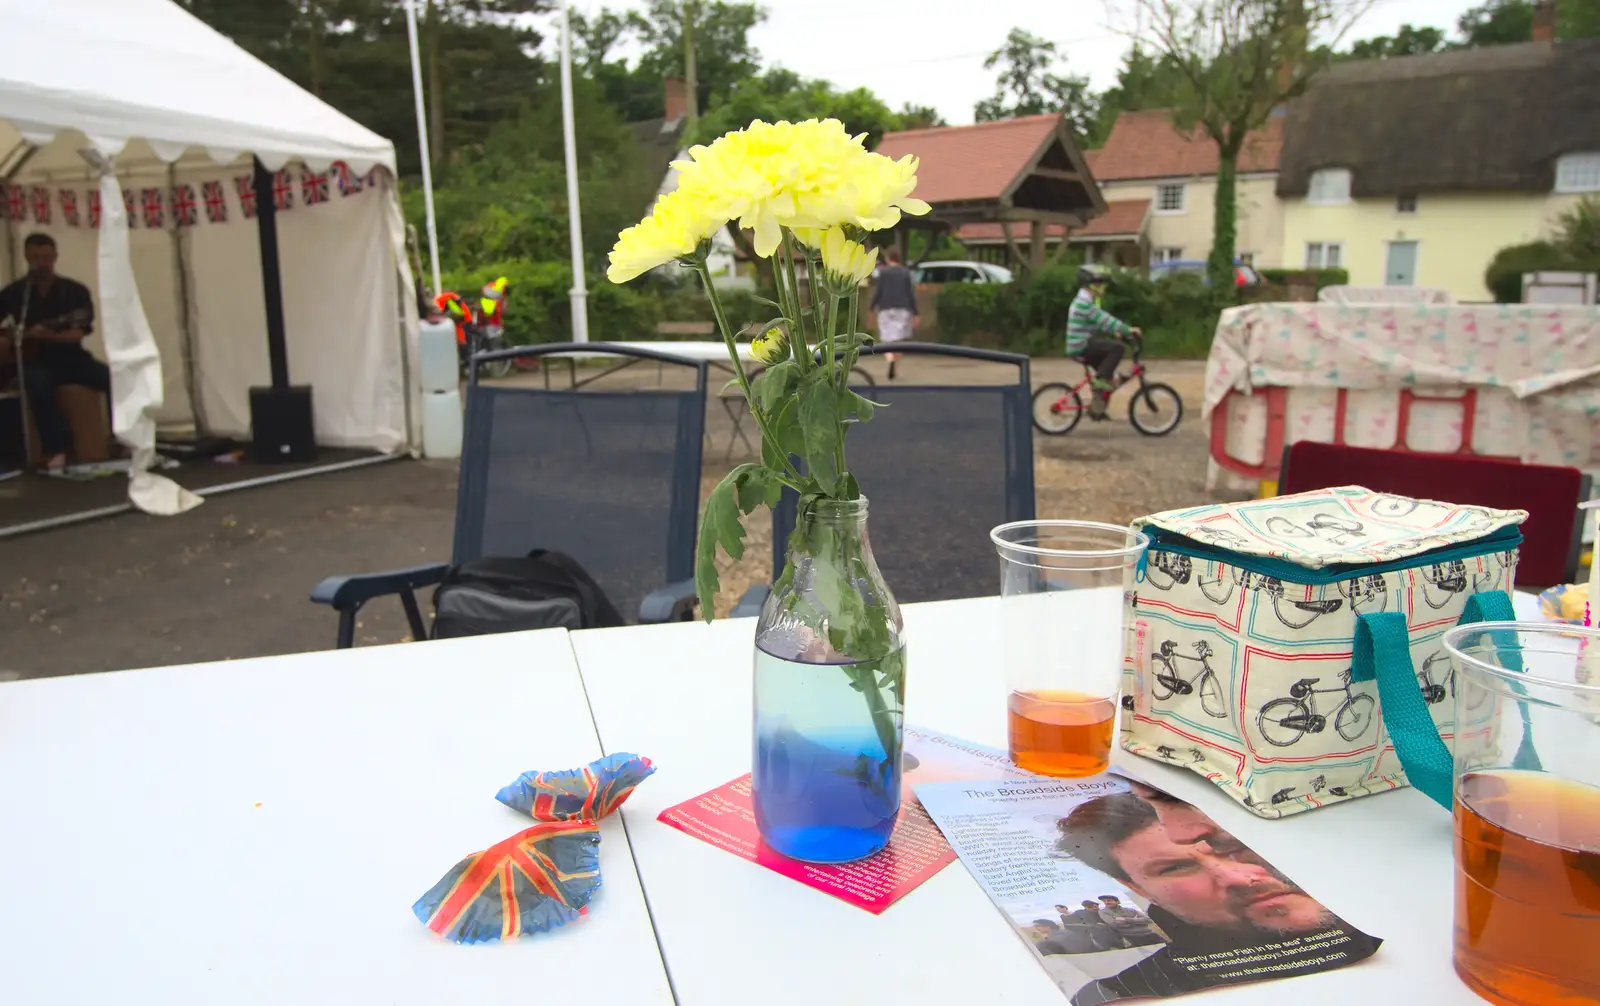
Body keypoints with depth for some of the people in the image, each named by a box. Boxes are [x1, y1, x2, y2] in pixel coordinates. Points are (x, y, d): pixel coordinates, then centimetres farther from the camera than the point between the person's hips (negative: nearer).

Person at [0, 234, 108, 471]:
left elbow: (77, 334, -10)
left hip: (70, 357, 1)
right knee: (39, 386, -36)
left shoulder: (75, 291, 1)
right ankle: (55, 451, -29)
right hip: (34, 361, -1)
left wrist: (48, 336, -27)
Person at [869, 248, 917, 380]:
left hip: (886, 309, -1)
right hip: (903, 310, 1)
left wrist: (872, 309, 2)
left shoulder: (883, 272, -2)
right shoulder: (906, 273, 3)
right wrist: (915, 314, 3)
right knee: (898, 339, 9)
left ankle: (891, 359, -27)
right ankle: (894, 367, 1)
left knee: (887, 339, 3)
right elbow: (911, 294, 0)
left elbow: (877, 292, -7)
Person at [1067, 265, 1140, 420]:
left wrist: (1115, 332, 10)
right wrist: (1127, 330, -24)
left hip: (1082, 346, 10)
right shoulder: (1084, 302, -16)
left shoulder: (1087, 301, 18)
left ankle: (1097, 407, 20)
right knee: (1117, 347, -21)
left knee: (1106, 375, 15)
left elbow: (1100, 320, 24)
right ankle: (1101, 378, -16)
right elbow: (1102, 319, -23)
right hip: (1082, 346, -10)